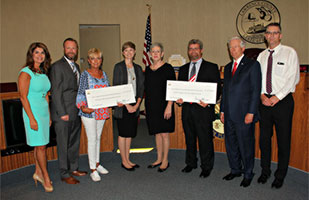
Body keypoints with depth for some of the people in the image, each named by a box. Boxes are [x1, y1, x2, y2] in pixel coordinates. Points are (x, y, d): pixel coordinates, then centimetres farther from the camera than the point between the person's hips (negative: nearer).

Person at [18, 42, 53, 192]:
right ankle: (46, 177, 12)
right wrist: (32, 119, -17)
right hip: (33, 112, -7)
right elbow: (23, 97, -14)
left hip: (44, 112, 7)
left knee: (39, 145, 13)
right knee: (40, 146, -1)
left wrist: (49, 115, 15)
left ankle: (38, 173, 25)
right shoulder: (26, 73, -11)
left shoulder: (43, 73, 11)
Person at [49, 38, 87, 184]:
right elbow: (56, 92, -13)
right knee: (63, 144, 3)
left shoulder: (76, 66, 15)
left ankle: (73, 168, 30)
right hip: (63, 113, -7)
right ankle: (64, 174, 16)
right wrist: (62, 113, -16)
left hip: (76, 112, 8)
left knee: (74, 142, 16)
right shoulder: (57, 66, -9)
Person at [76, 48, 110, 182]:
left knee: (98, 137, 15)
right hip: (89, 111, -5)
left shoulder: (103, 74, 10)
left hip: (102, 111, 5)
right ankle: (93, 170, 8)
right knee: (92, 139, -2)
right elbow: (81, 93, -9)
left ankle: (97, 163, 29)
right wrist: (83, 107, -23)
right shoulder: (85, 74, -5)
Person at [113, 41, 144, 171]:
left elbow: (141, 87, 8)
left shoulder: (138, 68, 11)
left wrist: (137, 104, -5)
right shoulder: (118, 67, -4)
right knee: (123, 133, 2)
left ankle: (128, 160, 23)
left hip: (134, 105, 5)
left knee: (130, 133, 11)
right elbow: (116, 88, -10)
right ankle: (124, 161, 15)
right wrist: (127, 105, -13)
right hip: (122, 105, -5)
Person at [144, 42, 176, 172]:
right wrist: (147, 106, 10)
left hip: (164, 105, -5)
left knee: (164, 133, 1)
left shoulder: (168, 68, -6)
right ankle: (159, 159, 25)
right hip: (151, 106, 5)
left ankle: (165, 161, 15)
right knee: (157, 133, 13)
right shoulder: (148, 69, 11)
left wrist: (169, 106, -18)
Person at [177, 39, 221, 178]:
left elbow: (217, 88, -3)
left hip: (203, 110, -4)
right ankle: (191, 163, 31)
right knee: (189, 139, 15)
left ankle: (206, 167, 18)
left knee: (205, 139, 1)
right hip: (187, 109, 5)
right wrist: (179, 99, -4)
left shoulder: (211, 67, 2)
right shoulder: (183, 69, 16)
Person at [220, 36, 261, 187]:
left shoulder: (252, 65, -4)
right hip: (229, 115, 6)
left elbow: (256, 90, -9)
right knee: (230, 144, 14)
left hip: (244, 115, -6)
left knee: (246, 145, 4)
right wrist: (222, 111, 13)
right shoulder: (228, 67, 16)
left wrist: (251, 112, -14)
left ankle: (248, 174, 22)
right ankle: (235, 170, 31)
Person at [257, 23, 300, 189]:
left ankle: (280, 175, 19)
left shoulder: (290, 52, -2)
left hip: (283, 101, -4)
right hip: (264, 101, 4)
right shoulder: (262, 55, 11)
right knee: (264, 138, 10)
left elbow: (293, 78, -9)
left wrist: (277, 97, -16)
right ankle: (265, 171, 27)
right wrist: (262, 94, -6)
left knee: (283, 140, 4)